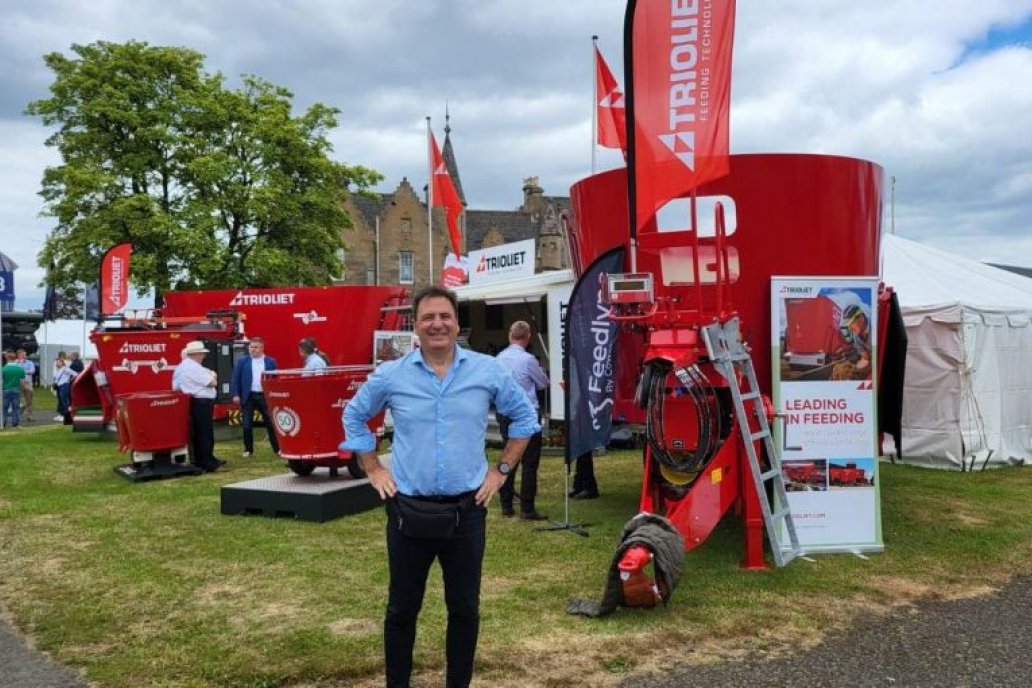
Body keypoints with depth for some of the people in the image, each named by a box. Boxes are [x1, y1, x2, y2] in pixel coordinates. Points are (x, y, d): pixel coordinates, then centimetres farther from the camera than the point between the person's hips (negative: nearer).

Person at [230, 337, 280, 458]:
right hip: (248, 396, 0)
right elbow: (235, 379, 3)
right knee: (247, 425, 5)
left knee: (271, 423, 4)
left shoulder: (271, 362, 5)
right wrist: (235, 395, -6)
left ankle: (277, 448, 12)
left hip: (265, 396, 0)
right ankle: (248, 449, 16)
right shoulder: (242, 362, 4)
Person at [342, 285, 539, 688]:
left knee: (465, 609, 11)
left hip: (467, 511, 1)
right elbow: (354, 417, 13)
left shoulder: (488, 371, -1)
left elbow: (524, 417, 11)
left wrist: (501, 470, 4)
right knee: (402, 610, 11)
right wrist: (373, 471, 6)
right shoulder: (390, 376, -2)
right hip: (408, 512, 0)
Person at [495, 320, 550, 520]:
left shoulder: (499, 358, 3)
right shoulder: (528, 360, -15)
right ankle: (527, 509, 0)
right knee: (529, 462, -1)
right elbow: (544, 384, 0)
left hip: (505, 414, 6)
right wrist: (538, 369, 17)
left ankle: (506, 505, 20)